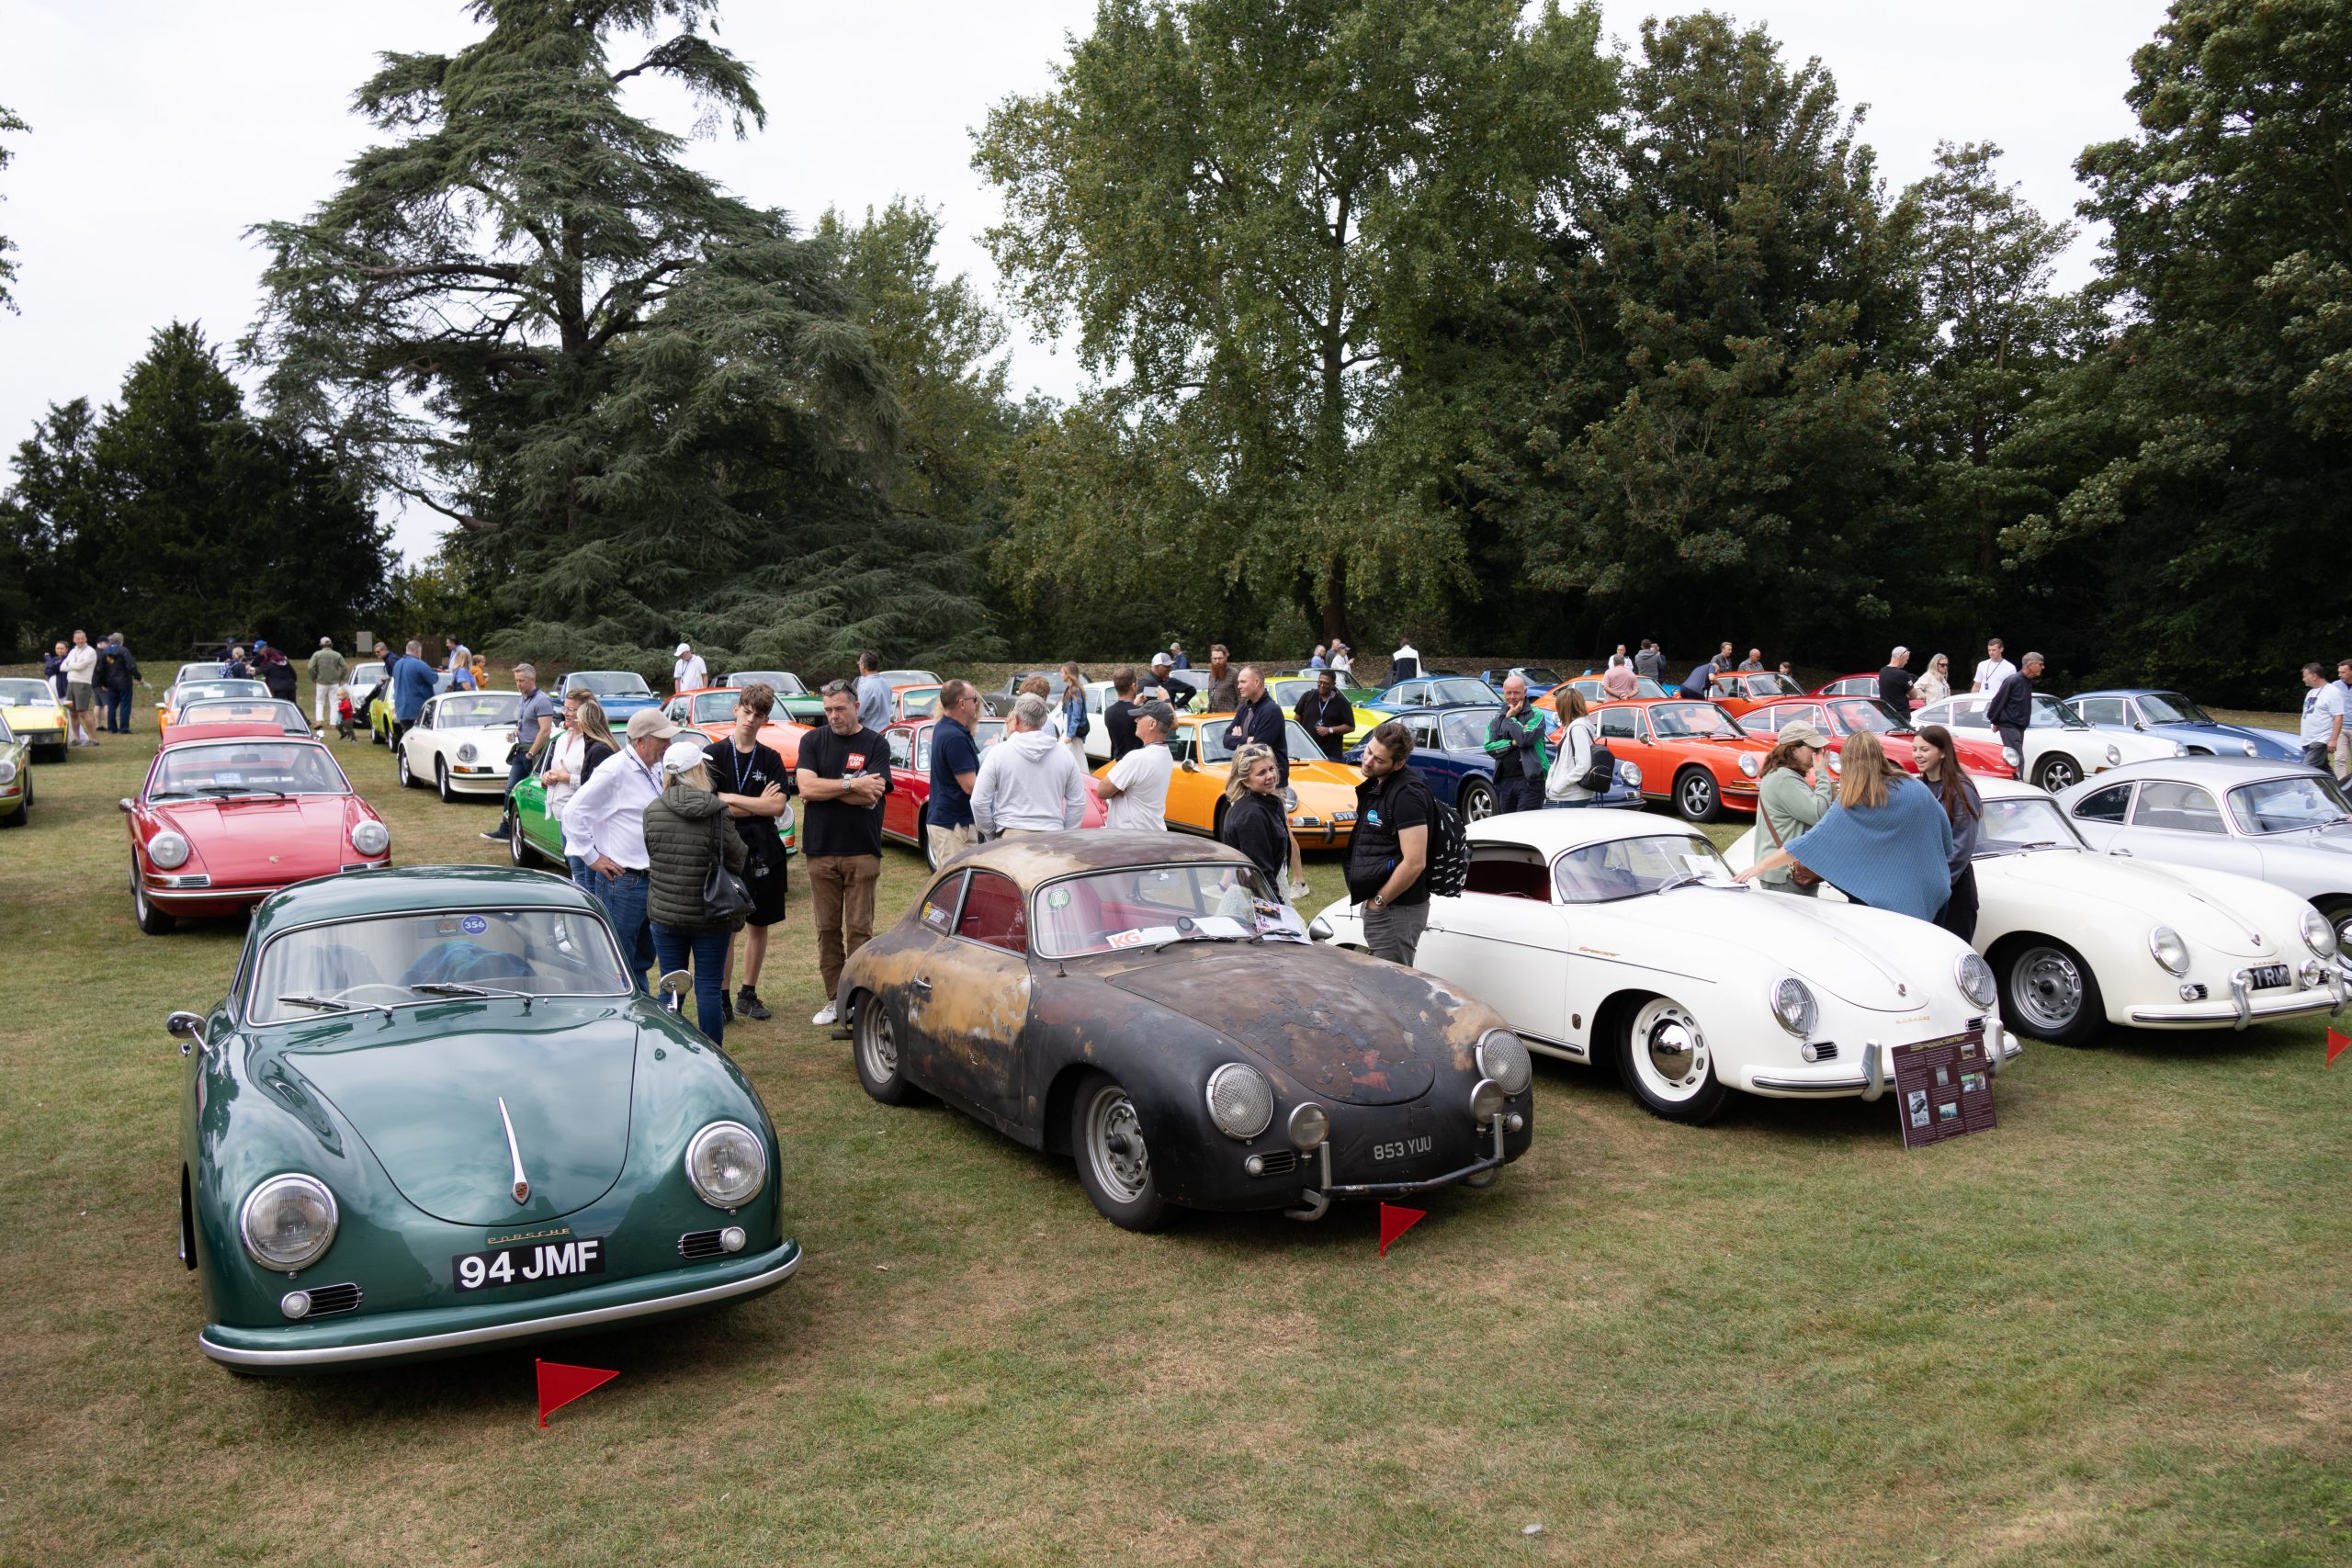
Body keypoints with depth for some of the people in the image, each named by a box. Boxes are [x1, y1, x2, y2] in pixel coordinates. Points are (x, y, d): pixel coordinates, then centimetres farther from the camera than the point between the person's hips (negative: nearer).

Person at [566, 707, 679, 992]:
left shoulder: (654, 770, 12)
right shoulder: (615, 770, -15)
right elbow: (573, 812, -18)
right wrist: (592, 857, -15)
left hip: (651, 880, 9)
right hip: (622, 881, -9)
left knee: (643, 958, 18)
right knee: (619, 961, -2)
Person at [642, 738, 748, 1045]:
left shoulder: (652, 810, -5)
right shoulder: (717, 813, -15)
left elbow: (649, 855, 6)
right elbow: (738, 861, -6)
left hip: (665, 913, 3)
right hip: (711, 915, -3)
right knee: (709, 988, 5)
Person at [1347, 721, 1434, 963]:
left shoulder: (1407, 795, -20)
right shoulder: (1376, 784, 10)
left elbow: (1414, 863, -25)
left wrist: (1379, 900, -15)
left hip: (1397, 910, -10)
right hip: (1375, 906, 10)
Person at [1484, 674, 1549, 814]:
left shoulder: (1535, 715, 0)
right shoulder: (1497, 719, 14)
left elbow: (1526, 738, -18)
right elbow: (1489, 747, 2)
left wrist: (1511, 717, -5)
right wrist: (1513, 743, -12)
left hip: (1530, 780, -5)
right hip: (1504, 780, 5)